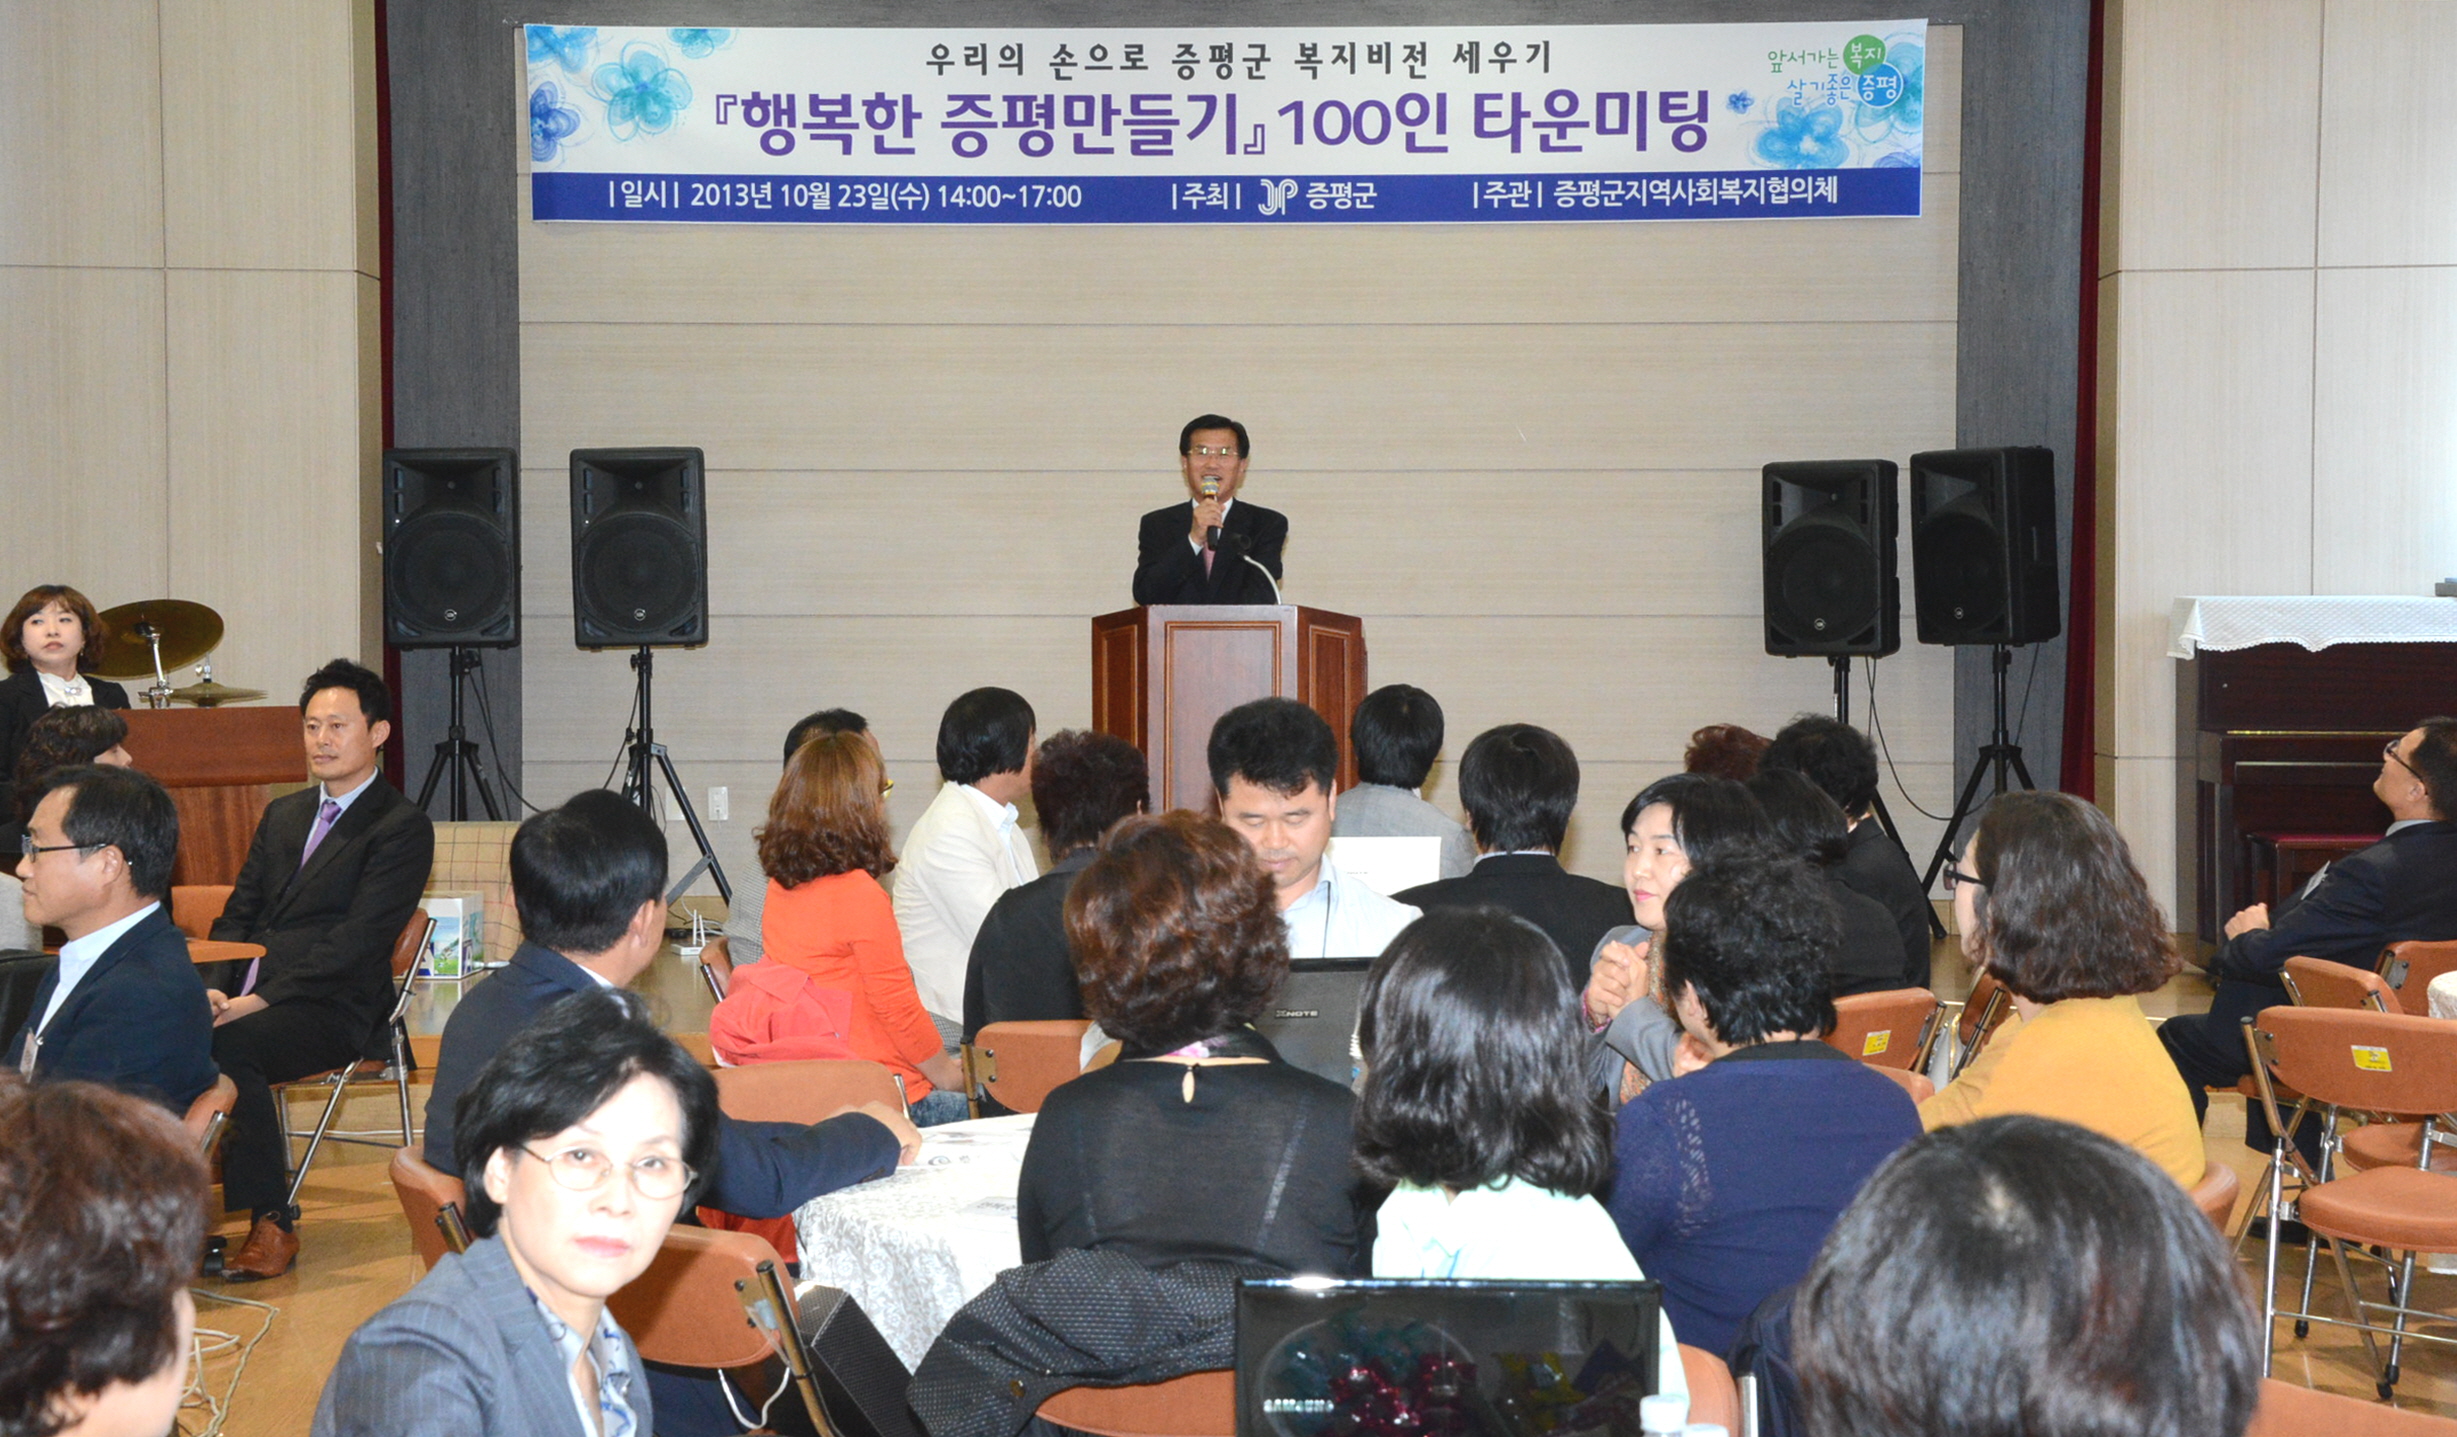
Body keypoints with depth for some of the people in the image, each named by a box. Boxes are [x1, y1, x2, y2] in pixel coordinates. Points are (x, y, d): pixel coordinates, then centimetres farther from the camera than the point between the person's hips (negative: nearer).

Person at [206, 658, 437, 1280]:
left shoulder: (402, 827, -3)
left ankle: (272, 1224, -22)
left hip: (334, 1008, -6)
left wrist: (261, 1000, -19)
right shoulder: (283, 815, 22)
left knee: (230, 1046, -34)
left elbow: (358, 941, -12)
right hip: (245, 995, 6)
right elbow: (237, 914, 18)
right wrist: (215, 989, -3)